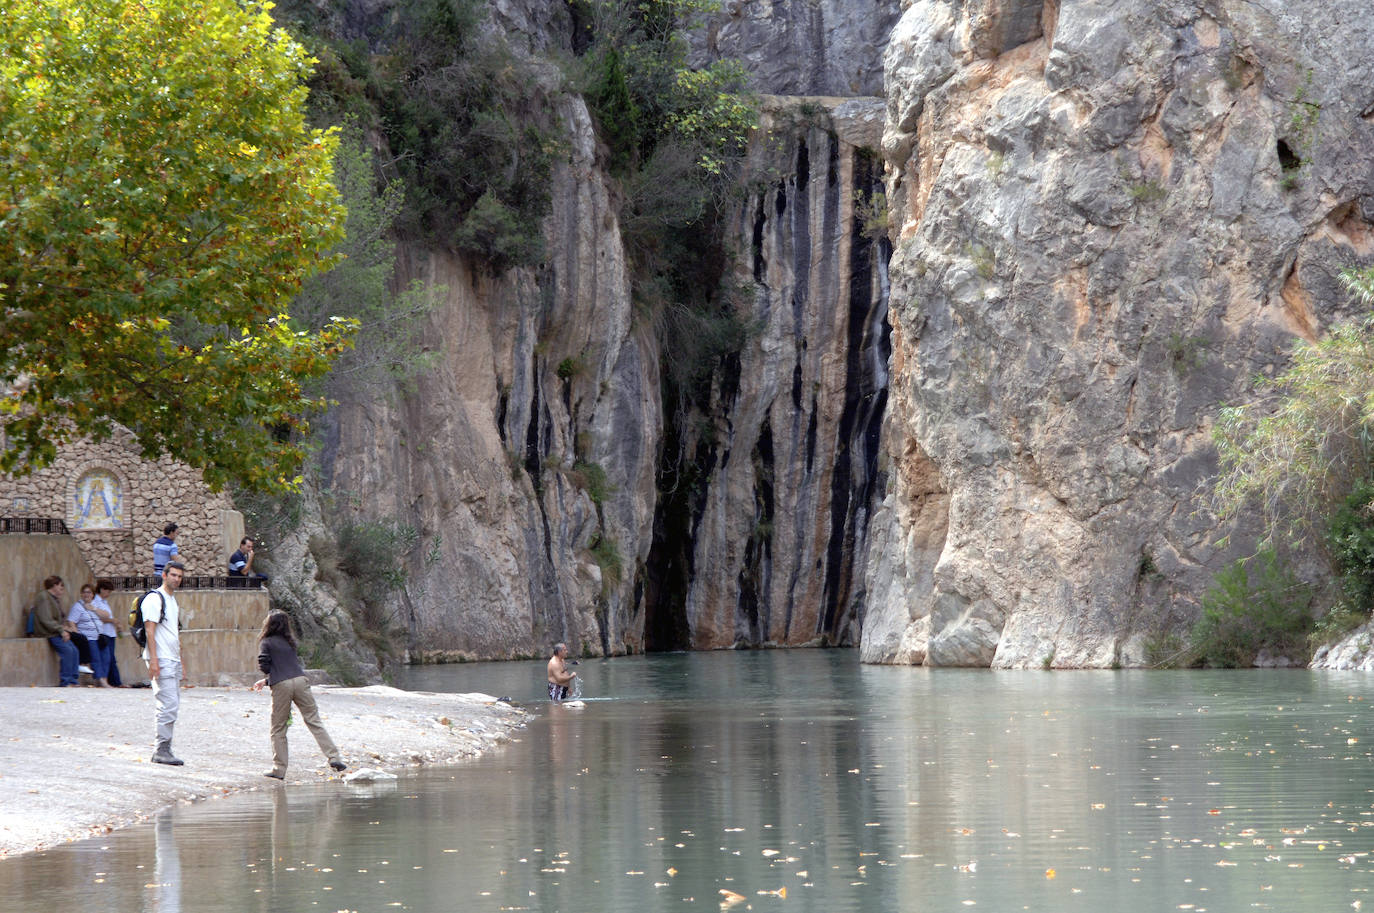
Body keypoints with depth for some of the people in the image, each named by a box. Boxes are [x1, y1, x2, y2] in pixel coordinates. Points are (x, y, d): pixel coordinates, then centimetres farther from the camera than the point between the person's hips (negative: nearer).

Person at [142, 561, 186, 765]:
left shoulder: (174, 601, 20)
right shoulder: (154, 599, -8)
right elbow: (150, 630, -14)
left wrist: (181, 662, 23)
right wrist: (153, 660, -21)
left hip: (174, 661, 9)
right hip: (161, 661, -9)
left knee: (173, 706, 8)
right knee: (169, 705, -13)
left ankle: (163, 750, 11)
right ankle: (162, 750, -11)